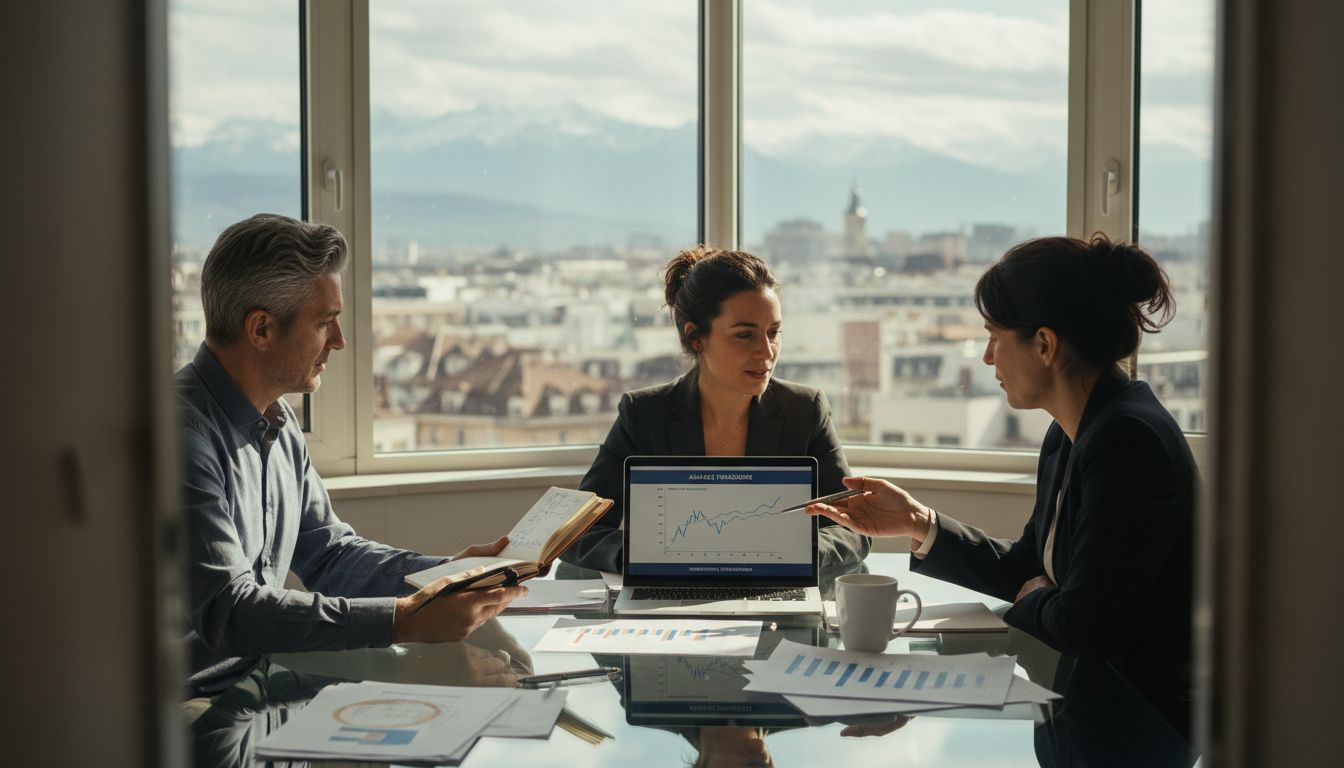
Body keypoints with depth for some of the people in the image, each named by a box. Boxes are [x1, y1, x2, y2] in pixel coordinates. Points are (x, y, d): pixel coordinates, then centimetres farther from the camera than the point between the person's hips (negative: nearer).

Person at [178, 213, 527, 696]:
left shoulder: (276, 421, 11)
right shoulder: (185, 432, -20)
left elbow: (327, 553, 19)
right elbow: (229, 613, -26)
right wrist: (404, 620, -28)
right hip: (196, 707, -8)